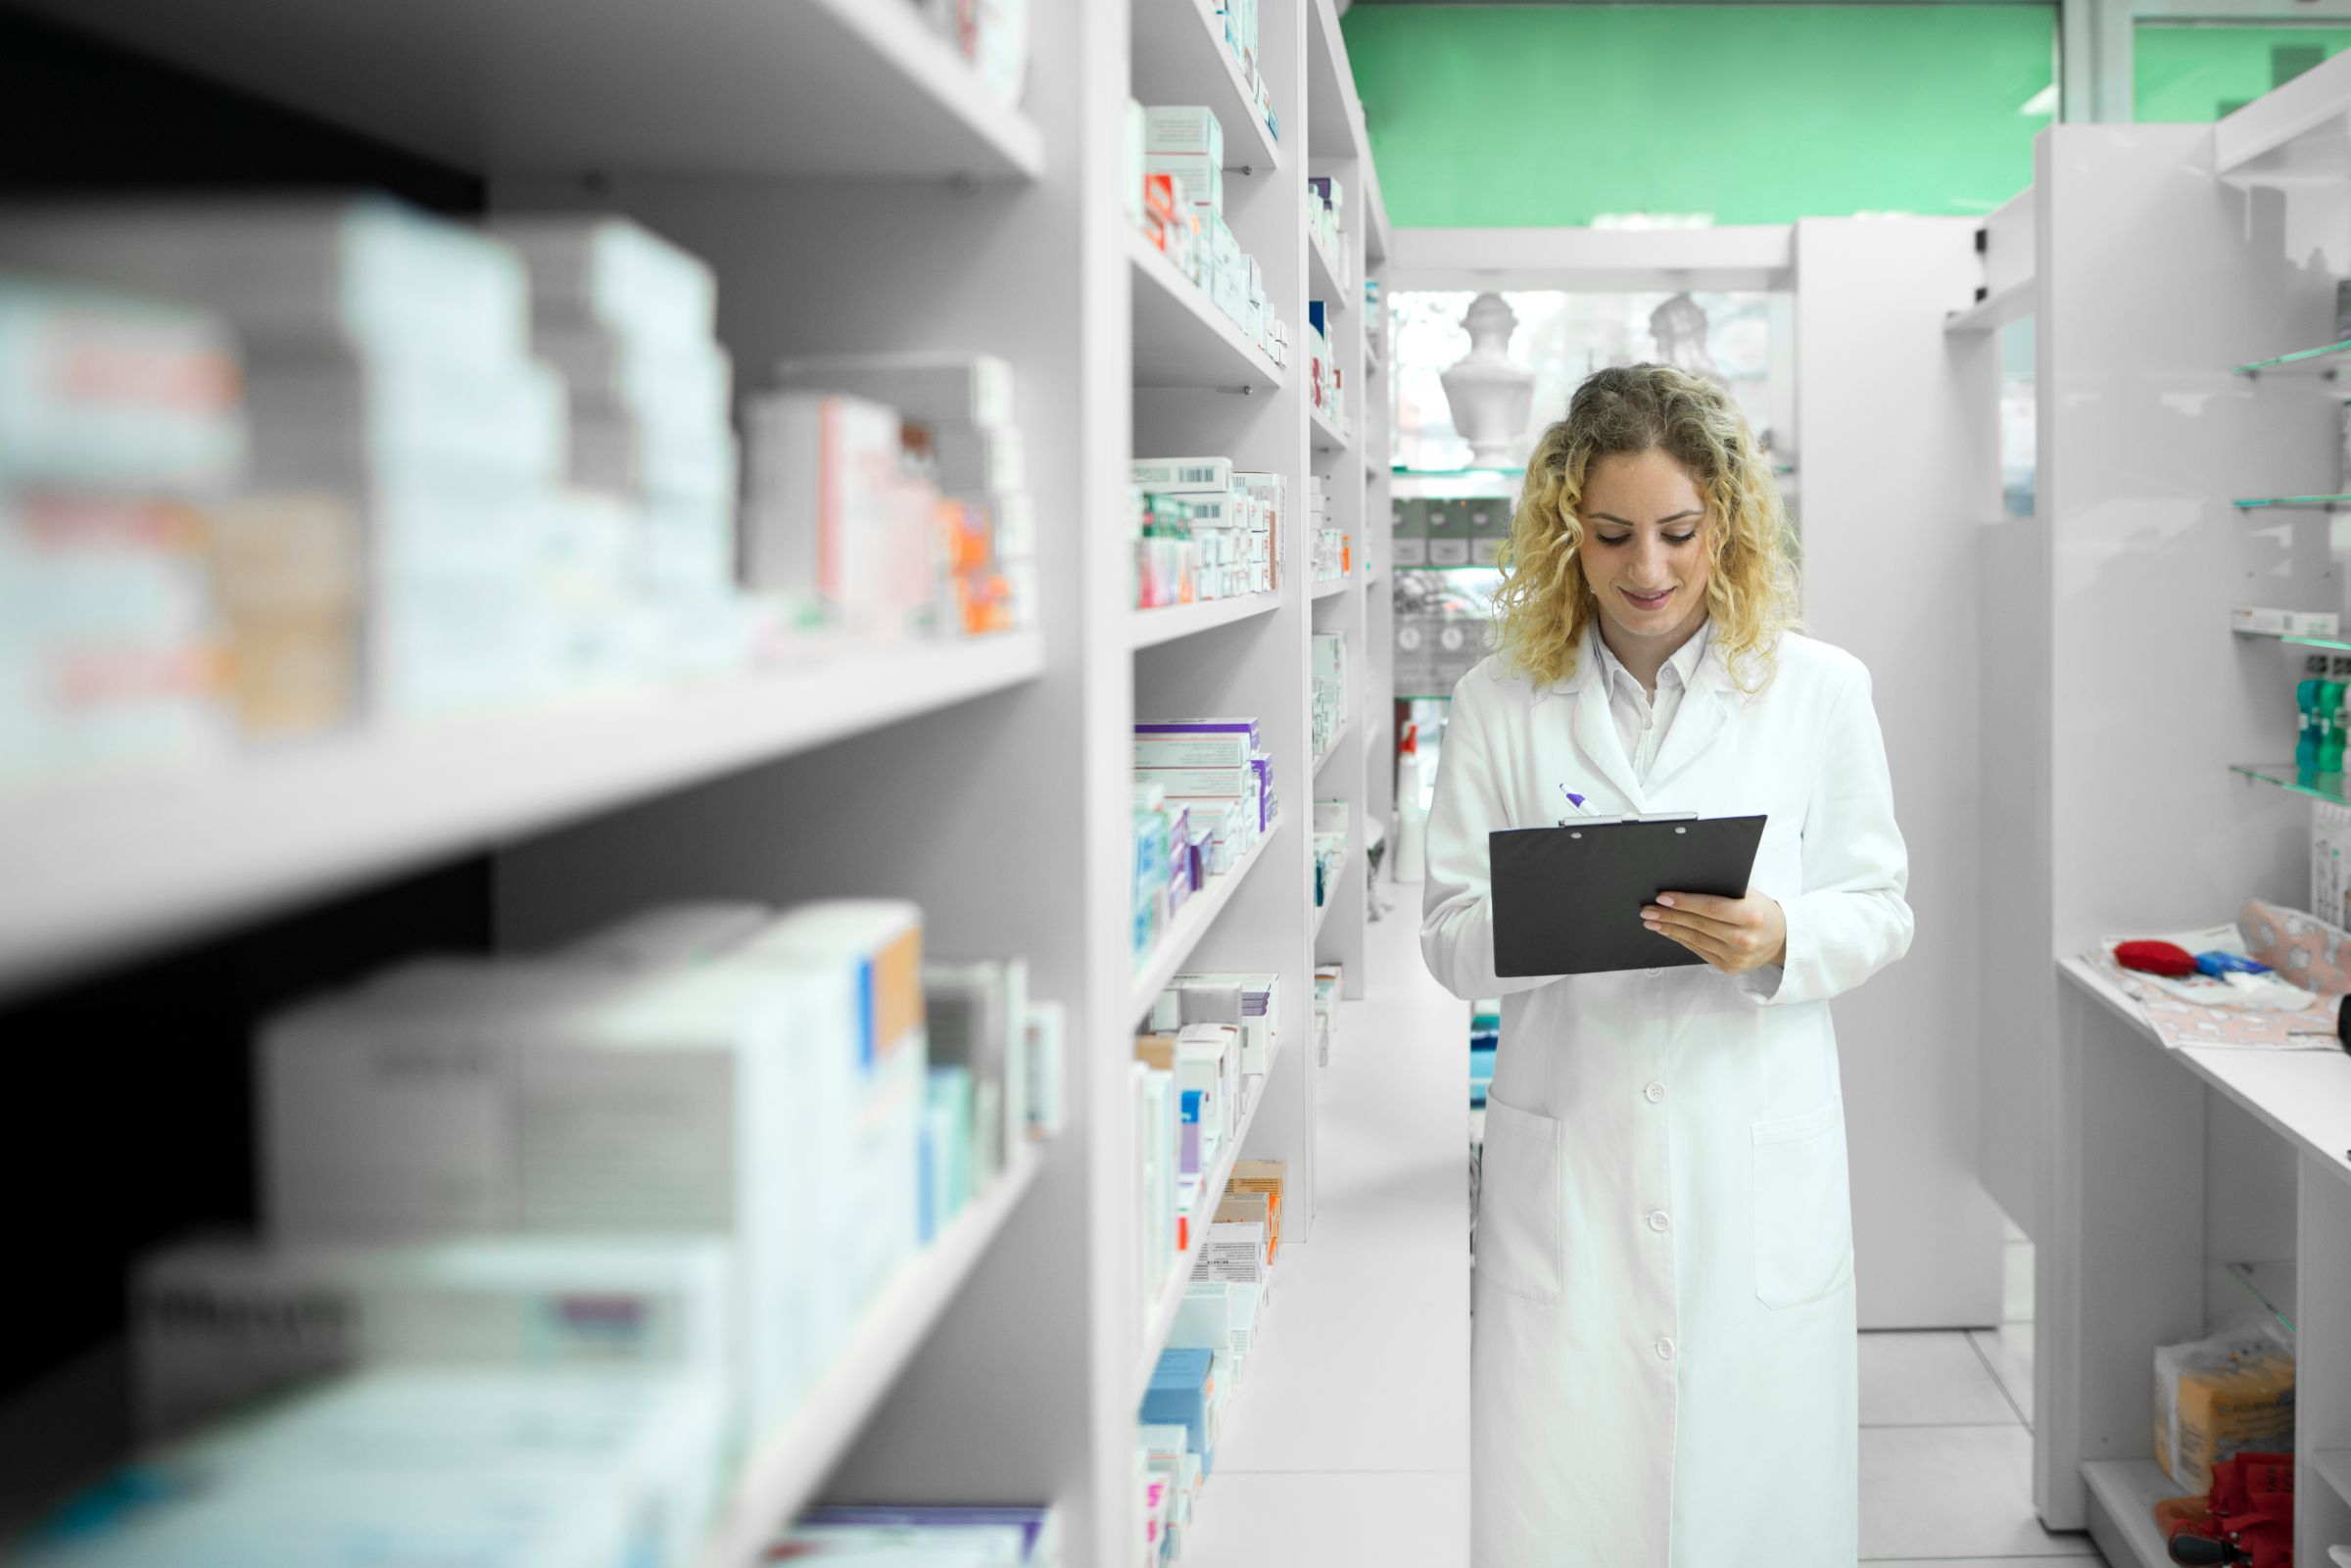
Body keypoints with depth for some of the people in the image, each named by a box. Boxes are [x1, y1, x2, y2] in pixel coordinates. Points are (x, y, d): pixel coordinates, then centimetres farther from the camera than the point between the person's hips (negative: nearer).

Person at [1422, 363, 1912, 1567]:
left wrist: (1778, 940, -15)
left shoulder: (1819, 691, 4)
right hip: (1564, 1162, 0)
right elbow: (1447, 930, 4)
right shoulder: (1500, 703, 5)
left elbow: (1879, 910, 6)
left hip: (1756, 1164, 0)